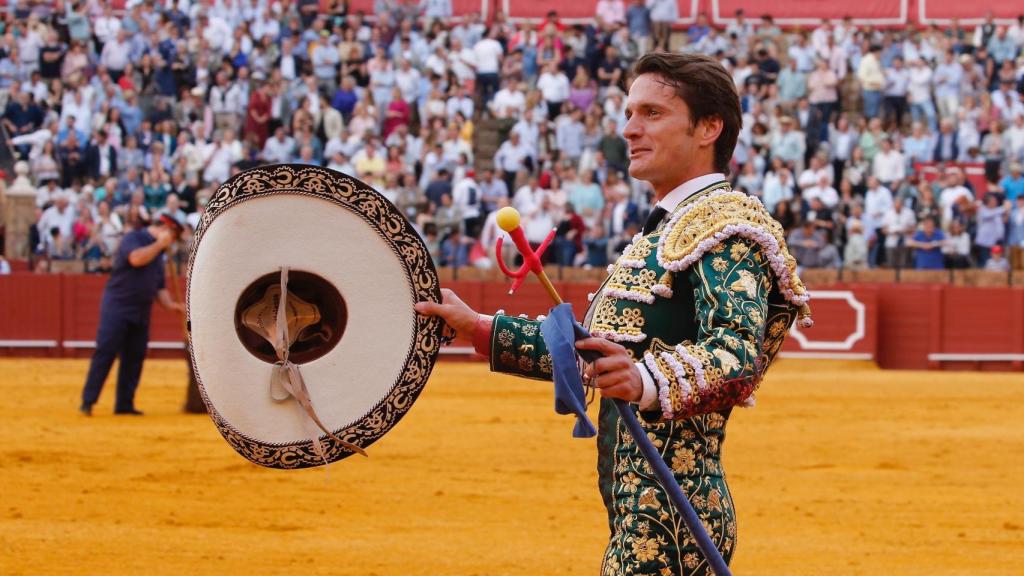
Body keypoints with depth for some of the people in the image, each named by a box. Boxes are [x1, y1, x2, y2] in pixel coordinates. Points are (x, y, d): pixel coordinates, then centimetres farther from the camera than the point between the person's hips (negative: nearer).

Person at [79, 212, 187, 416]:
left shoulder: (158, 253, 19)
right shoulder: (133, 238, -5)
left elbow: (159, 286, 22)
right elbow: (136, 258, -26)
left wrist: (170, 304, 4)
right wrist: (159, 244, -16)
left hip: (141, 313, 8)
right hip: (117, 306, -8)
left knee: (134, 357, 5)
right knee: (105, 352, -11)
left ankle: (124, 404, 11)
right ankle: (87, 402, -10)